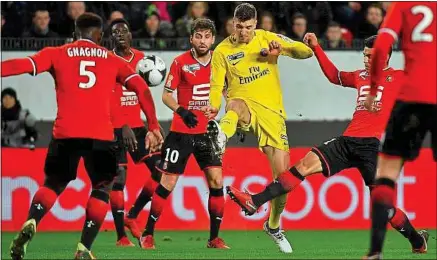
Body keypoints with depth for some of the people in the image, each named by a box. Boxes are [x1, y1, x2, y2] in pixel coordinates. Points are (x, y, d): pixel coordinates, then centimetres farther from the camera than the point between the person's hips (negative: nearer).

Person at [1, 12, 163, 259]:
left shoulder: (56, 54, 12)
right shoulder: (112, 60, 16)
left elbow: (23, 65, -2)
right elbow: (142, 88, 8)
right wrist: (154, 126, 10)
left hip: (65, 133, 1)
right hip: (100, 135, -1)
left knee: (53, 184, 20)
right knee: (102, 188, 15)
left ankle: (30, 225, -8)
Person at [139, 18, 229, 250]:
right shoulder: (181, 62, -8)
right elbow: (166, 95, -6)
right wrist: (181, 111, -24)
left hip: (207, 131, 3)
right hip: (181, 132, -3)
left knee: (216, 181, -4)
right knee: (168, 183, -2)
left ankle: (214, 238, 7)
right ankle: (147, 234, 10)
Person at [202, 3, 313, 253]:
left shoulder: (268, 39, 4)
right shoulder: (223, 51, 4)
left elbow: (307, 52, 0)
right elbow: (217, 86, 5)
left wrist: (281, 47, -19)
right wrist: (214, 106, -17)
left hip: (272, 112, 1)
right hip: (245, 106, -1)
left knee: (283, 172, -3)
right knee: (237, 104, -41)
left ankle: (274, 225, 21)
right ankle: (221, 135, -77)